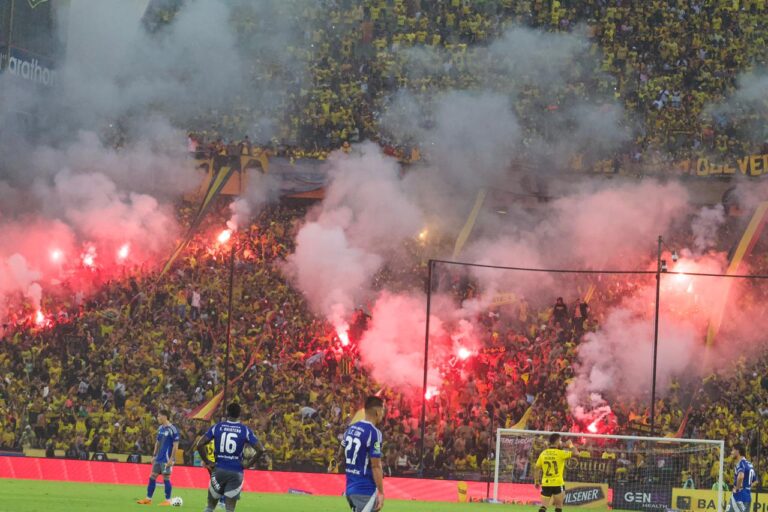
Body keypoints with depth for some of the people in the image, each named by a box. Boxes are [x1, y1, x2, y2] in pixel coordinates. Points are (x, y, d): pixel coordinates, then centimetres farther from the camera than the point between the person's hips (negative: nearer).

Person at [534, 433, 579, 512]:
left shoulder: (543, 453, 5)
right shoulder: (560, 453, -9)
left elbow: (536, 468, 7)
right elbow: (576, 453, -6)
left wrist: (536, 481, 15)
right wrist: (571, 445, 12)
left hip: (545, 483, 4)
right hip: (558, 484, -4)